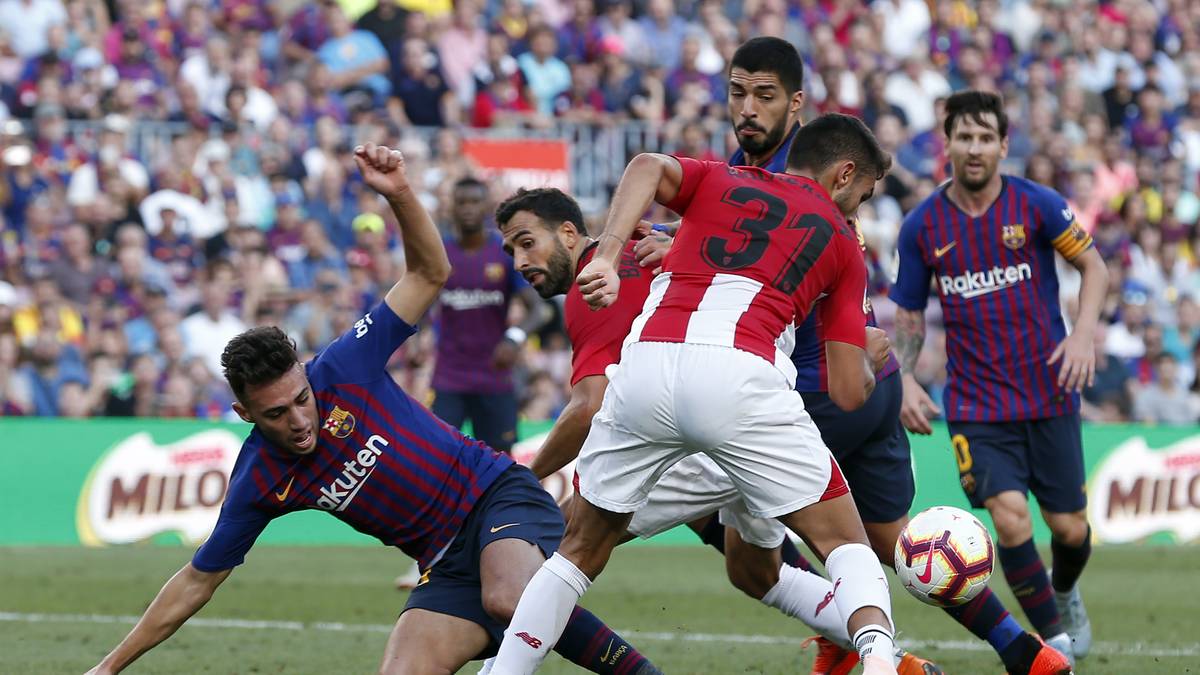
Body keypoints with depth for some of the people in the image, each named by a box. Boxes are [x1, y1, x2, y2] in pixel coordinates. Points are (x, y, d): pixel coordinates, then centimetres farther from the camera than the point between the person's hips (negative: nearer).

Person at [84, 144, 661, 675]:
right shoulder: (258, 483, -4)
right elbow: (197, 582, 6)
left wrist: (399, 194, -22)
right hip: (445, 562, 4)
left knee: (510, 598, -37)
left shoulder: (342, 369, -11)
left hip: (499, 497, -4)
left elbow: (429, 274, -5)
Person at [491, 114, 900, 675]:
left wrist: (607, 257, -7)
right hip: (740, 378, -2)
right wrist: (868, 358, 41)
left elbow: (649, 167, 2)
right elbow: (849, 392, 19)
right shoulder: (842, 244, 23)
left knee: (581, 549, 20)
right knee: (844, 542, 10)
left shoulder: (719, 181, 27)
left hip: (645, 368, 2)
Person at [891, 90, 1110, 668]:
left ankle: (1065, 592, 42)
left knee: (1069, 528, 6)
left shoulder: (1036, 204, -6)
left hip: (1049, 392, 0)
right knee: (1009, 517, -18)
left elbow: (1094, 266, 3)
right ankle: (1054, 640, -1)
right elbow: (908, 313, 9)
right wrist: (905, 380, -6)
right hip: (975, 401, 0)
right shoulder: (922, 227, -2)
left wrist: (1083, 334, -12)